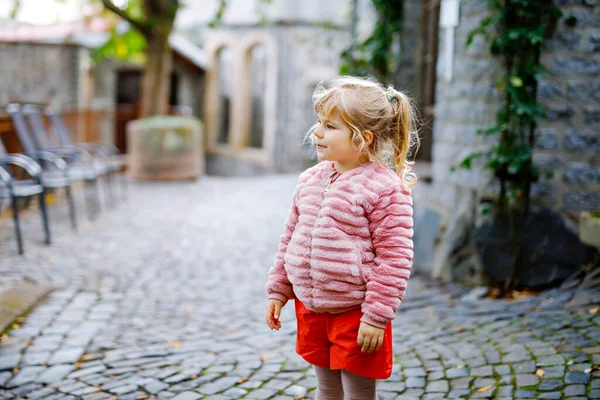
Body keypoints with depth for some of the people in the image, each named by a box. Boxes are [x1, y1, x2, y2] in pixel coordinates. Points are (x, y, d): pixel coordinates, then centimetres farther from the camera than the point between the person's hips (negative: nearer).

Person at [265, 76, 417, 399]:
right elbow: (291, 237, 13)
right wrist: (278, 290, 13)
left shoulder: (385, 188, -18)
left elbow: (394, 257, -18)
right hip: (310, 308, 6)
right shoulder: (310, 179, 4)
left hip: (355, 313, -6)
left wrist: (376, 317, -18)